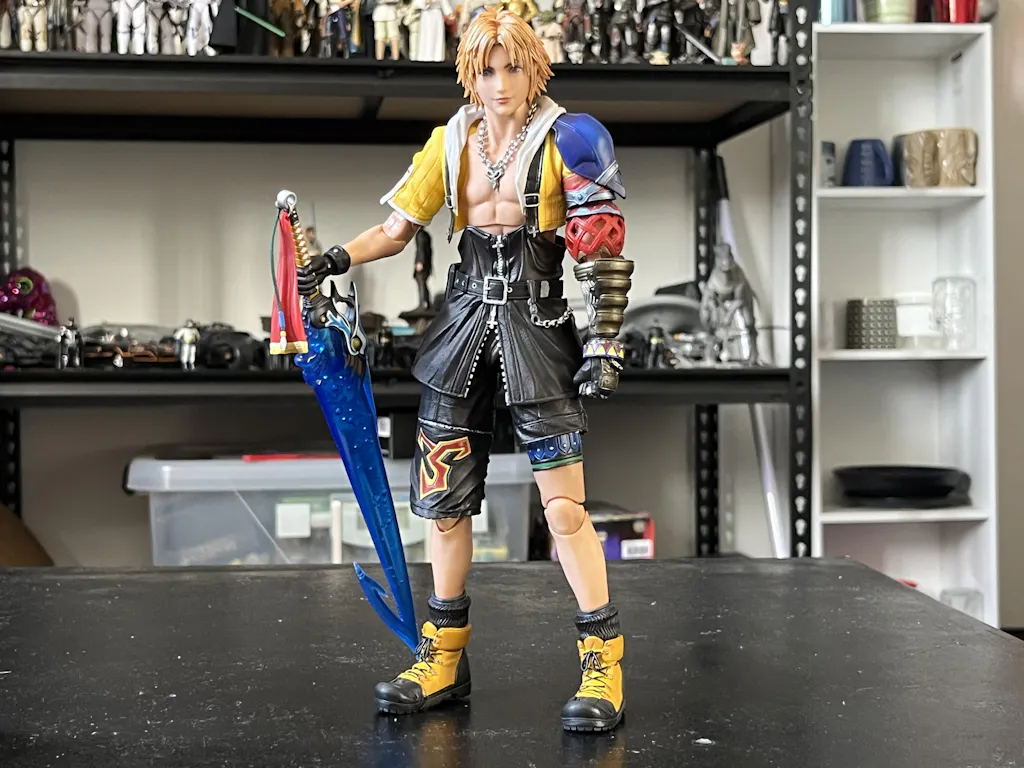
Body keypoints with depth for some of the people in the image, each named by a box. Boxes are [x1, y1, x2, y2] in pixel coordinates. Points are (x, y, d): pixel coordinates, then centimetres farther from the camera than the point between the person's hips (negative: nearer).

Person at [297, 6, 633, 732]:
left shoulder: (566, 139, -5)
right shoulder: (451, 141, 8)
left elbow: (605, 250, -7)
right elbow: (398, 228, 11)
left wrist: (604, 342, -13)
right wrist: (333, 261, -6)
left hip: (536, 324, -5)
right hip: (465, 319, 5)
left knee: (564, 505, -8)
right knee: (445, 496, 7)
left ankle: (604, 663, 2)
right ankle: (445, 656, 21)